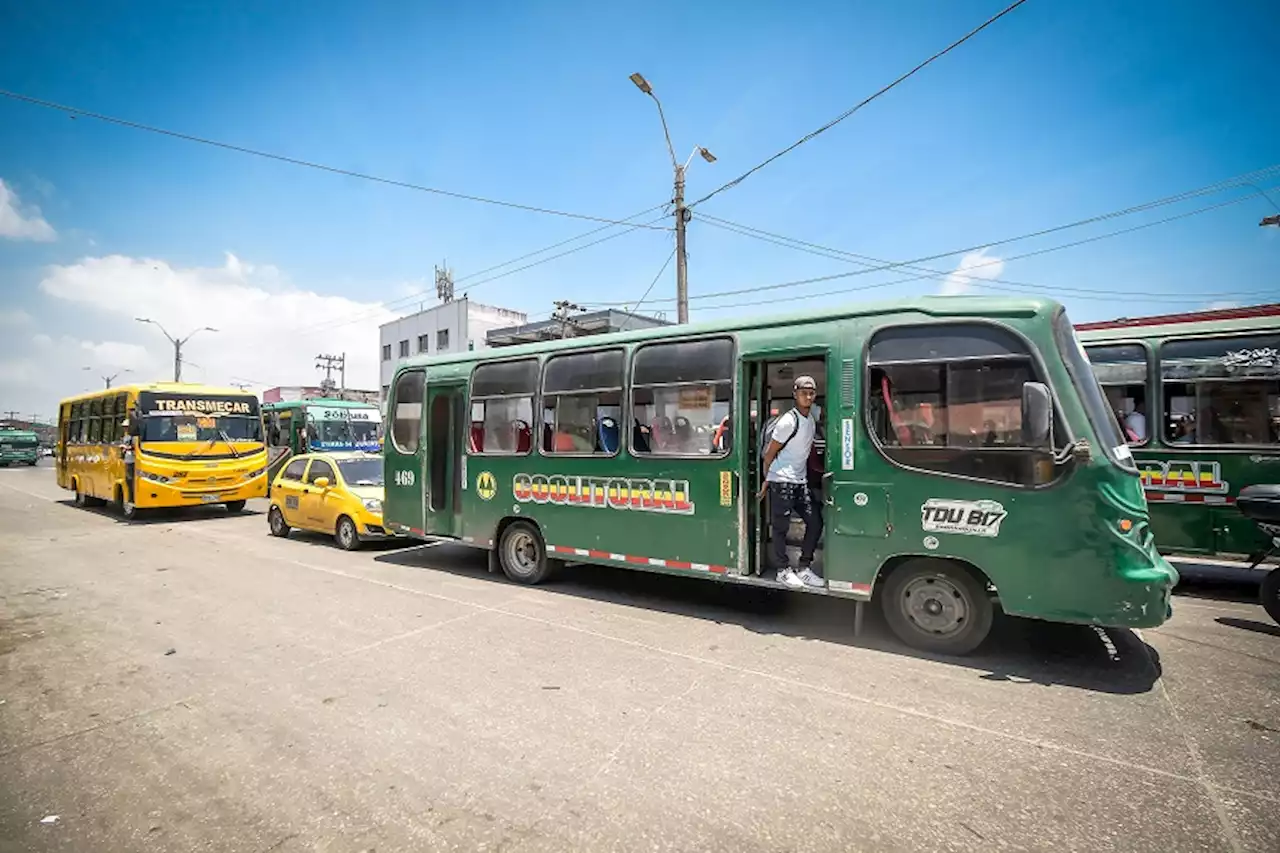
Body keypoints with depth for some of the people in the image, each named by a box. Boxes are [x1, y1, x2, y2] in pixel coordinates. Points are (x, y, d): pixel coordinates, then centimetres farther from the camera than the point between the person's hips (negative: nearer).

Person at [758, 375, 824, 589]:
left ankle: (805, 568, 16)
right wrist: (765, 481, -4)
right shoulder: (788, 421, -17)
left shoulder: (813, 416, 6)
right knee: (781, 527, 0)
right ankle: (784, 570, 13)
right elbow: (769, 453, -10)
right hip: (781, 481, -8)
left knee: (815, 522, 5)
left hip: (801, 481, 8)